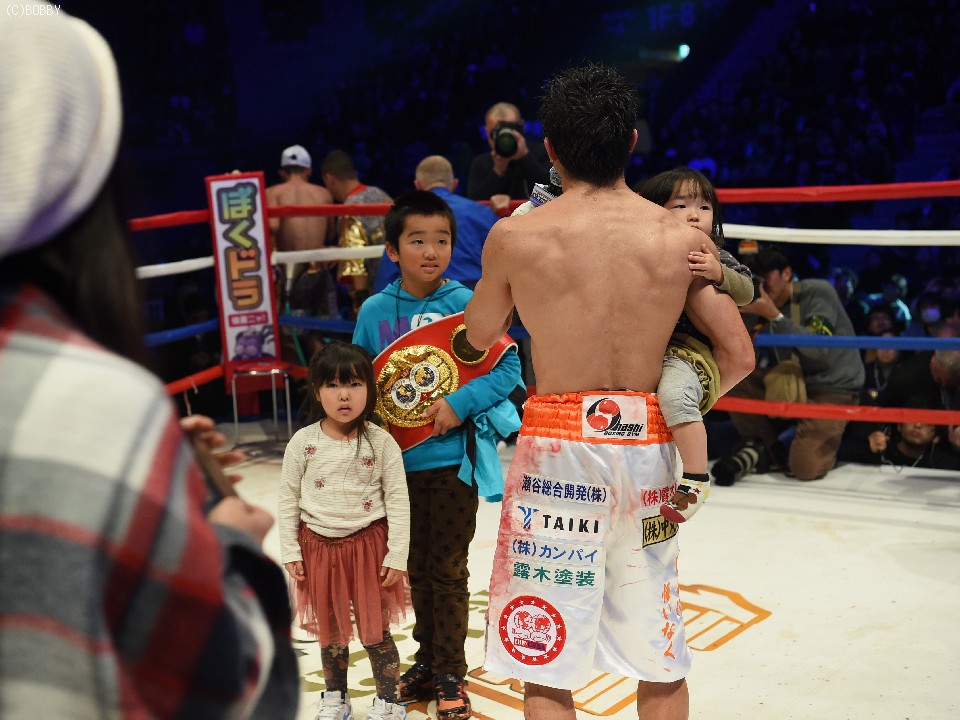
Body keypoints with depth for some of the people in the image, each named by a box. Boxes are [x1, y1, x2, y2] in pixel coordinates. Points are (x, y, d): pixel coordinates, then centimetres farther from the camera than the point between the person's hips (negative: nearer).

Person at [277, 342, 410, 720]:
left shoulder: (381, 442, -10)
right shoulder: (302, 442, -6)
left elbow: (398, 501, -7)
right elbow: (288, 500, 1)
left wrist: (397, 556, -8)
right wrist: (291, 553, 0)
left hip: (369, 545, -2)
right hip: (319, 546, 2)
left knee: (374, 630, 6)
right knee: (330, 629, 17)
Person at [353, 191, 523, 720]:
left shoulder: (467, 304, -9)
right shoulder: (375, 311, -1)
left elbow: (508, 367, -11)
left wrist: (460, 403, -21)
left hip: (453, 459, -3)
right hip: (399, 459, 3)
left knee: (448, 572, 7)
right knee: (416, 569, 17)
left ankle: (450, 674, 23)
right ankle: (427, 660, 34)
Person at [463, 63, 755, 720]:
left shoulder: (514, 236, -7)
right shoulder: (681, 239, -2)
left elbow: (480, 335, 10)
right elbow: (739, 356, 2)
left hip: (558, 447, -3)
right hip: (648, 446, 3)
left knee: (545, 666, 9)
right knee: (661, 664, 18)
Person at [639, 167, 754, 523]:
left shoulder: (715, 258, 7)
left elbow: (746, 292, -4)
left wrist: (718, 273, -22)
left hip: (689, 350, -5)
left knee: (674, 393, -33)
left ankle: (696, 479, -25)